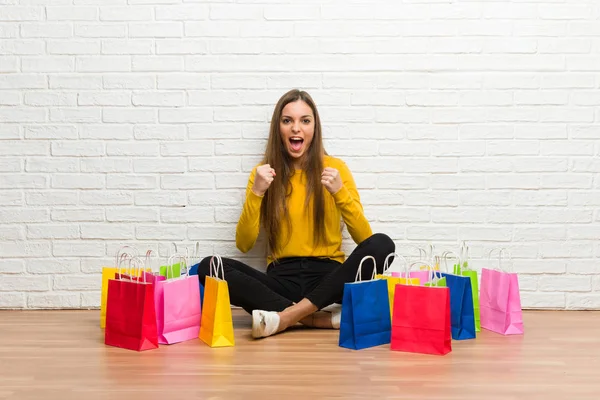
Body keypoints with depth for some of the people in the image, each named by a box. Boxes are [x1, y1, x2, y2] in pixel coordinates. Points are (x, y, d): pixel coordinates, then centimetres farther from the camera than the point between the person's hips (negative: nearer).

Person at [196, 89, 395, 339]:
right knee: (208, 267, -24)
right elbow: (244, 245, 0)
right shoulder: (263, 173, 7)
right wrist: (256, 193, -13)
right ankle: (321, 318, -26)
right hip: (282, 279, 1)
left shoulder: (335, 168, 4)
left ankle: (287, 315, -29)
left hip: (328, 278, 0)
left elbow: (364, 238, -2)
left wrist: (340, 192, -16)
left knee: (382, 244, -29)